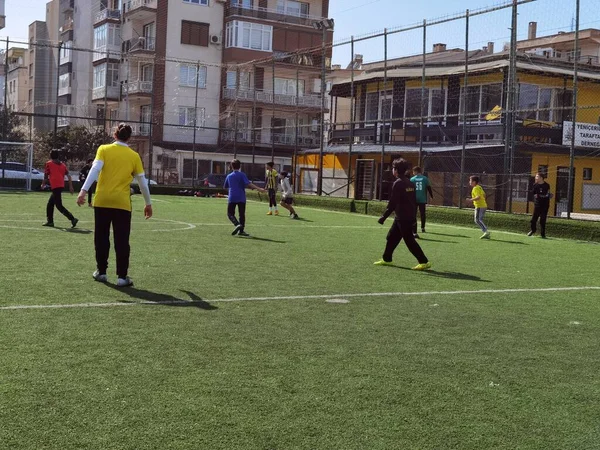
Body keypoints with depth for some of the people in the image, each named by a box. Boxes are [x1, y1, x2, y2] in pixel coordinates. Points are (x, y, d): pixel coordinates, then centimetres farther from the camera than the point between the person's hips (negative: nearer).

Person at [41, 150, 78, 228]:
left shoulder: (49, 164, 0)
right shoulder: (62, 164, 14)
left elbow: (46, 176, 3)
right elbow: (68, 176, 7)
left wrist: (43, 185, 19)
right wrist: (70, 186, 9)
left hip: (55, 186, -7)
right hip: (61, 186, 7)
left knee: (59, 206, -8)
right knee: (50, 203, 20)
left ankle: (72, 219, -21)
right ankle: (50, 221, 22)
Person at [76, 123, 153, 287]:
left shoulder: (104, 149, 3)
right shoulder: (134, 156, 6)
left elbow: (95, 169, -11)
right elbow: (143, 182, 10)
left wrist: (84, 190, -16)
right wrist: (148, 203, 20)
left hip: (102, 201, 1)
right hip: (122, 203, 0)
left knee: (101, 238, 13)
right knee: (122, 241, 3)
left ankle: (101, 272, 20)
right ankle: (122, 276, 1)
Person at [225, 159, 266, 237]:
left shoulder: (229, 176, 7)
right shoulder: (242, 175, -3)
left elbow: (225, 187, 18)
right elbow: (248, 184, -15)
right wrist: (259, 189, -19)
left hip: (232, 198, 1)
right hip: (241, 198, -1)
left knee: (230, 213, 6)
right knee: (242, 214, 7)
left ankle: (237, 224, -20)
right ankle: (241, 230, 6)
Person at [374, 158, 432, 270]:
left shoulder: (398, 183, -15)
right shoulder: (410, 183, 11)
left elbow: (392, 203, -19)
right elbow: (414, 201, 15)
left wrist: (384, 217, -15)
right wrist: (414, 216, 22)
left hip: (403, 218, -9)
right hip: (410, 217, 9)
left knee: (409, 240, -5)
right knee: (391, 237, 17)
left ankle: (424, 262, -4)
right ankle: (386, 259, 27)